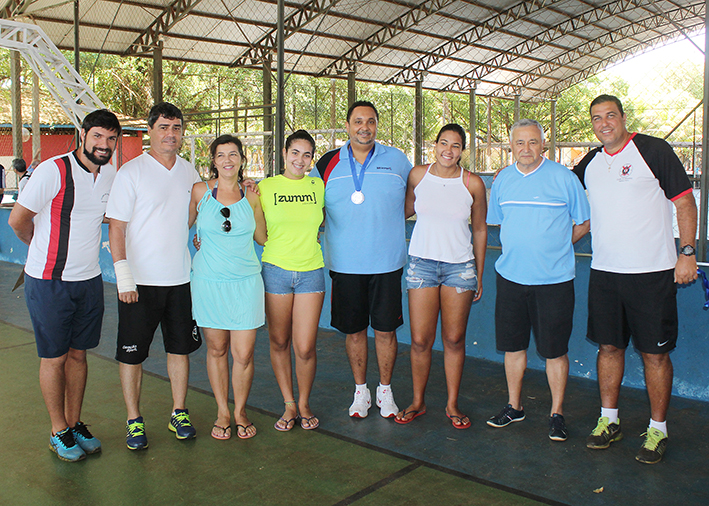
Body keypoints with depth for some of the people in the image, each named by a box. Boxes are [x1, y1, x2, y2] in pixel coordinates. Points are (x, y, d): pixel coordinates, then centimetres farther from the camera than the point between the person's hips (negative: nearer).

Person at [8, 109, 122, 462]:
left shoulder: (111, 175, 4)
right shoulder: (53, 171, -16)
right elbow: (18, 219, -10)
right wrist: (45, 248, 6)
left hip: (89, 280, 6)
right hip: (49, 282, -5)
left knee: (78, 353, 14)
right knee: (54, 357, 6)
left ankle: (75, 423, 28)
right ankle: (59, 433, 20)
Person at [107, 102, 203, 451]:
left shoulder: (189, 172, 8)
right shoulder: (131, 172, -7)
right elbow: (116, 226, -9)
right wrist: (123, 275, -15)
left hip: (180, 278, 5)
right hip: (140, 280, -4)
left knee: (180, 347, 12)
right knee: (132, 353, 4)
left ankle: (179, 413, 25)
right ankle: (134, 421, 18)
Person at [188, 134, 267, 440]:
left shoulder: (250, 195, 4)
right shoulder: (200, 191, 2)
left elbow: (262, 237, 7)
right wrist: (200, 240, 3)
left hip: (245, 281, 0)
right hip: (209, 280, 0)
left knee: (244, 354, -2)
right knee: (217, 348, 8)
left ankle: (240, 411, 21)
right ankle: (222, 412, 26)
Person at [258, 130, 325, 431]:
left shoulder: (318, 186, 7)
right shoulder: (265, 187, 2)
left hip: (311, 273, 1)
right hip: (276, 270, 0)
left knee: (305, 348, -2)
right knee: (279, 342, 8)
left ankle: (304, 404, 22)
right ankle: (289, 405, 26)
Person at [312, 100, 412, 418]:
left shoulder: (396, 160, 4)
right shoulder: (327, 164, 5)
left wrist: (390, 220, 8)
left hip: (387, 261, 0)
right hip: (345, 263, 1)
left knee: (385, 330, 5)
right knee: (354, 330, 9)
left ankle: (385, 390, 23)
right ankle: (360, 391, 26)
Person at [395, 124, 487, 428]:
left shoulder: (473, 183, -1)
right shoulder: (417, 175, 2)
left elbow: (480, 230, 7)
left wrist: (479, 276, 8)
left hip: (459, 266, 0)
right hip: (422, 262, 1)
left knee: (454, 339, 4)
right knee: (420, 340, 0)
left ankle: (452, 404, 21)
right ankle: (418, 402, 19)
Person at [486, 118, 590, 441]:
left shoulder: (564, 178, -4)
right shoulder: (502, 179, 8)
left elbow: (583, 224, 3)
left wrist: (553, 246, -2)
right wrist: (524, 245, 10)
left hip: (554, 279, -3)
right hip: (511, 275, 4)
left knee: (555, 350, 3)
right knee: (513, 345, 12)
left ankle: (556, 414, 19)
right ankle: (514, 407, 28)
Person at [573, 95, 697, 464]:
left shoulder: (653, 150, -4)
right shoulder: (590, 163, 10)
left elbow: (684, 202, -5)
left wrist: (687, 252, -11)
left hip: (652, 271, -4)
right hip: (604, 271, 5)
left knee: (655, 353, 3)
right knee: (609, 346, 11)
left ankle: (657, 430, 16)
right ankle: (609, 421, 24)